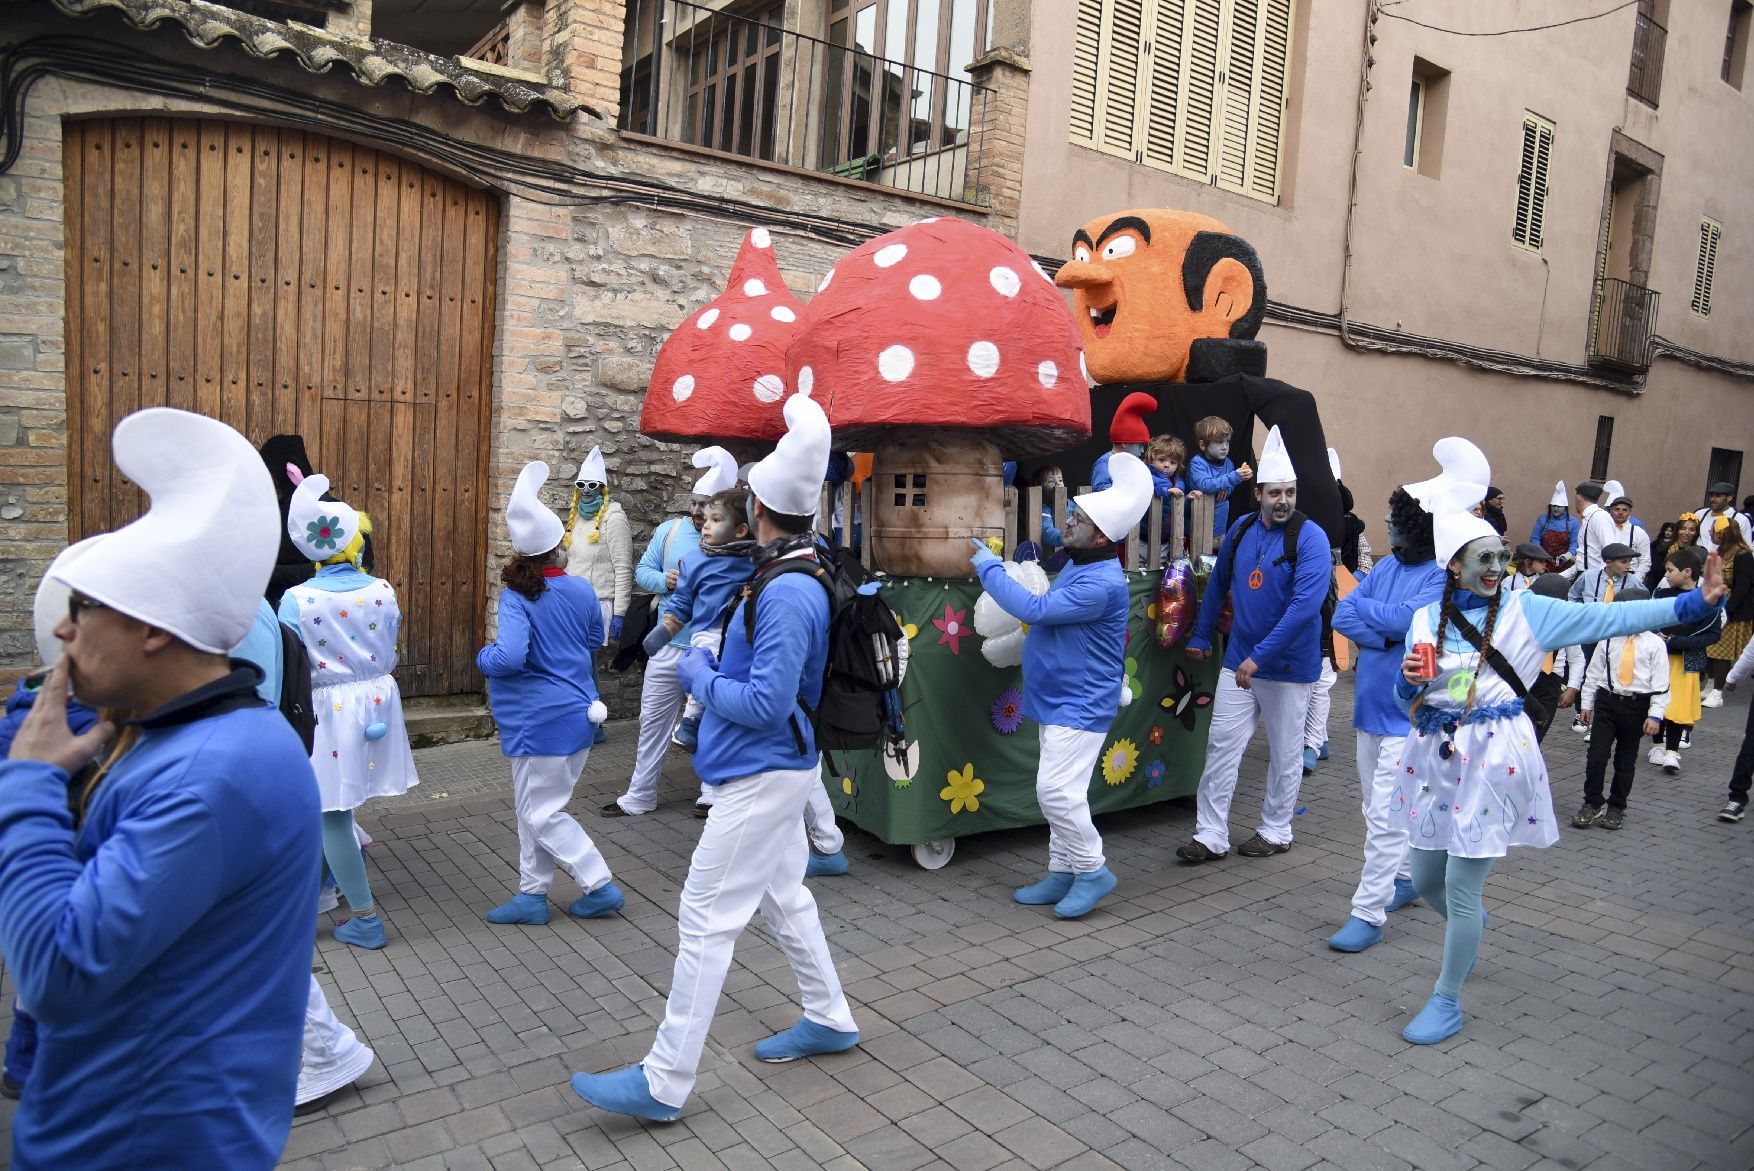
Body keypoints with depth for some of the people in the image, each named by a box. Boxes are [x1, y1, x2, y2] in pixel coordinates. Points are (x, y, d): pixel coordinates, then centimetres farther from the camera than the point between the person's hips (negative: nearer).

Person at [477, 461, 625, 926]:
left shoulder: (517, 598, -18)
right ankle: (532, 895, 25)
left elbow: (508, 659, -28)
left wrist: (483, 655, -8)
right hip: (578, 710, 7)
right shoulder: (582, 590, -1)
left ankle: (601, 886, 10)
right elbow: (595, 640, 15)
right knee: (532, 806, 18)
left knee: (541, 813, 6)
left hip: (541, 721, -7)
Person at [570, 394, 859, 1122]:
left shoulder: (787, 594, -26)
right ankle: (829, 1020, 37)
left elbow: (766, 704, -26)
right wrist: (714, 668, 4)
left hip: (763, 775, -10)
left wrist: (699, 677, -12)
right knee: (783, 897, 22)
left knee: (705, 920, -3)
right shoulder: (797, 574, 5)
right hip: (775, 769, 10)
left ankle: (664, 1082, 8)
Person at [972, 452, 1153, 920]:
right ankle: (1063, 873, 23)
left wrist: (989, 567, -14)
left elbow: (1034, 609, -25)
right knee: (1058, 791, 14)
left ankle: (1093, 870, 6)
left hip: (1080, 705, -10)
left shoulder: (1102, 584, -24)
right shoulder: (1077, 566, 8)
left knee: (1057, 790, -12)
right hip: (1057, 700, 10)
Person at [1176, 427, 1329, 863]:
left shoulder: (1310, 538, -15)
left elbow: (1305, 606, -24)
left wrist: (1259, 656, -27)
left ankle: (1276, 832, 27)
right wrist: (1200, 636, 18)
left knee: (1285, 754, 10)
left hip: (1288, 665, -5)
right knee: (1221, 746, 3)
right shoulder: (1241, 529, 2)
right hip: (1237, 660, 5)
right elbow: (1218, 583, 16)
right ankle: (1211, 836, 10)